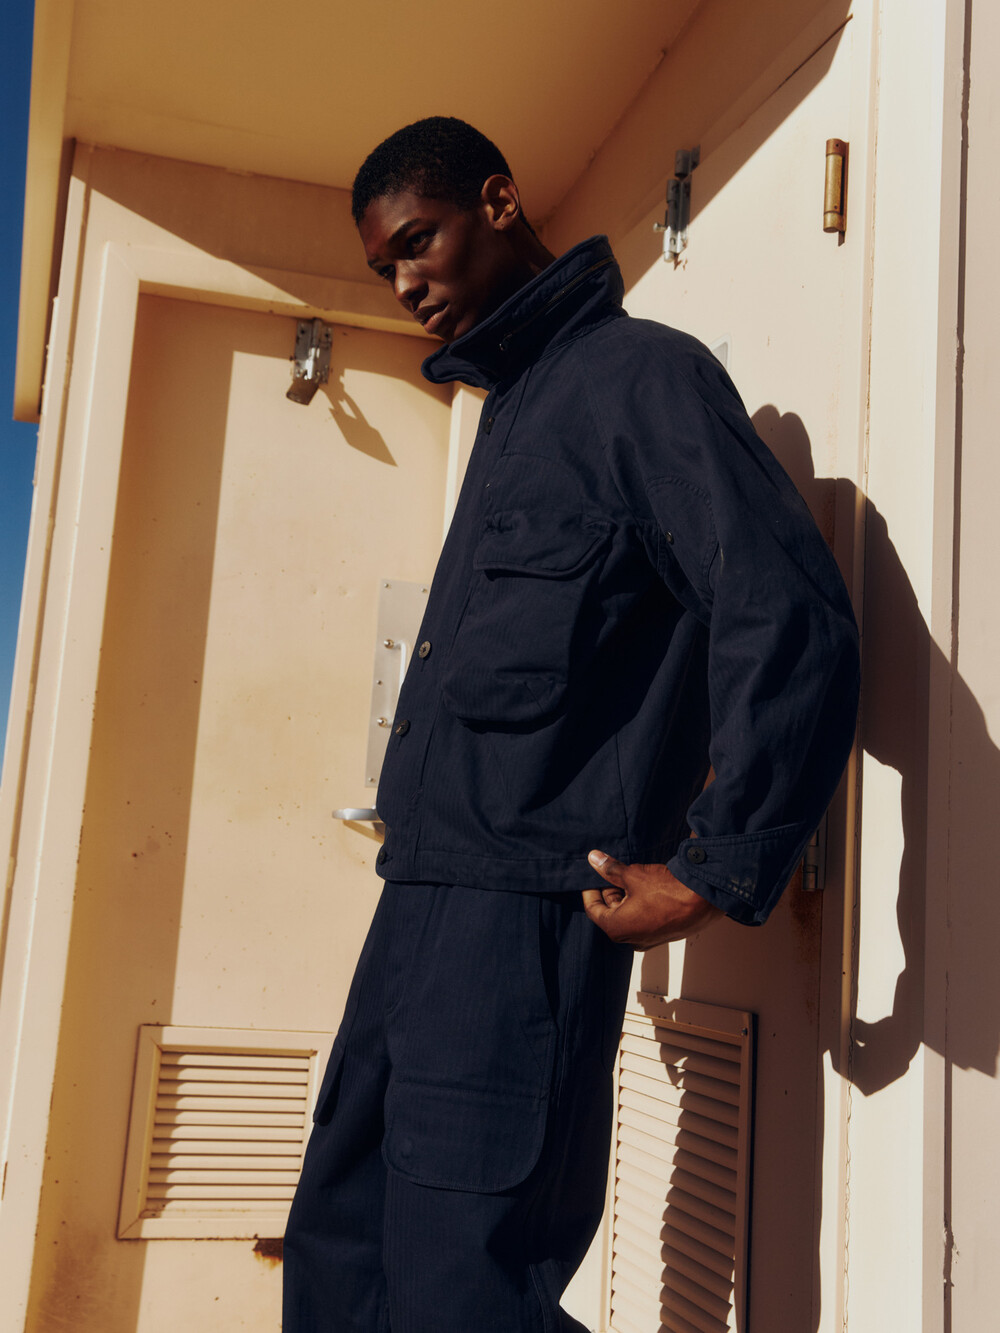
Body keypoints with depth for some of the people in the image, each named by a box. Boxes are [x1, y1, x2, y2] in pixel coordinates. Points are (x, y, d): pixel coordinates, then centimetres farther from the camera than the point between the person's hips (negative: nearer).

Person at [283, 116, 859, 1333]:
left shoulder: (640, 376, -7)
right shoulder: (514, 409, 21)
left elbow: (792, 622, -17)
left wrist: (717, 874, -16)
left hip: (528, 913, -10)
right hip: (423, 910, 10)